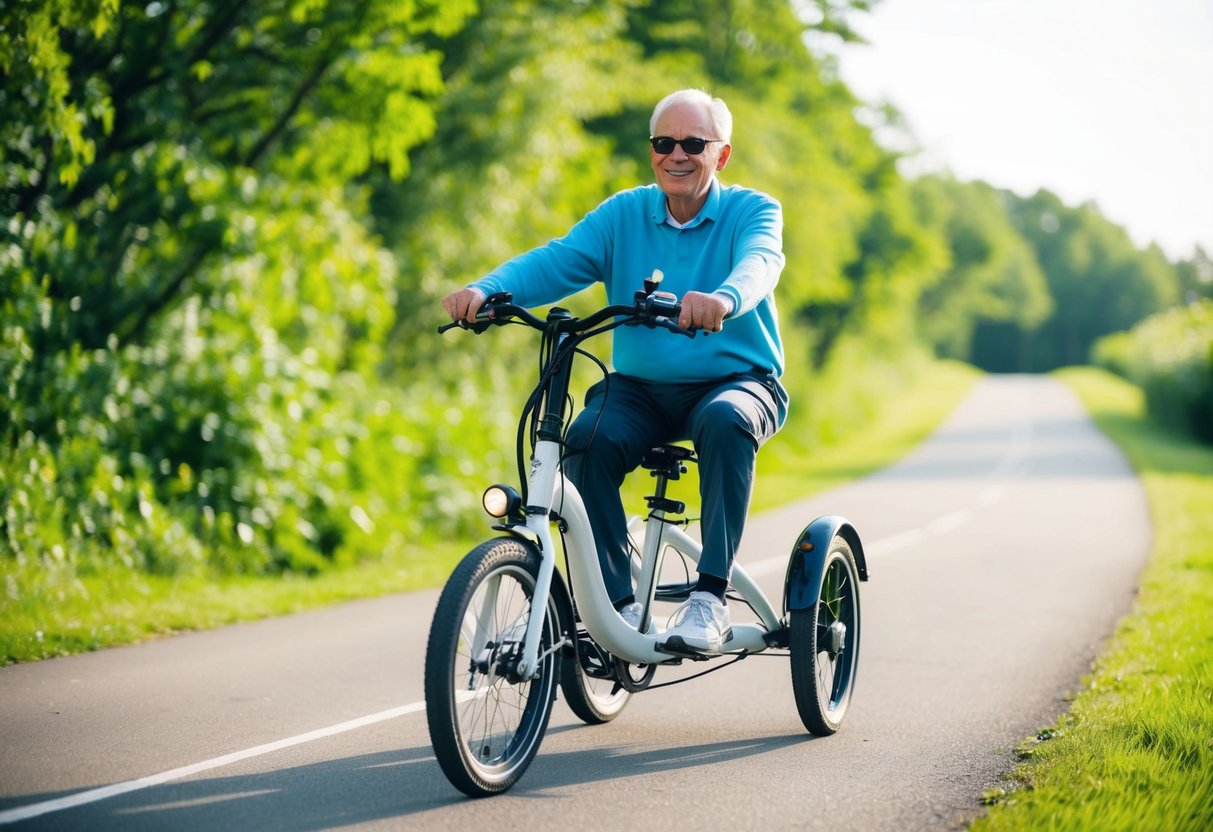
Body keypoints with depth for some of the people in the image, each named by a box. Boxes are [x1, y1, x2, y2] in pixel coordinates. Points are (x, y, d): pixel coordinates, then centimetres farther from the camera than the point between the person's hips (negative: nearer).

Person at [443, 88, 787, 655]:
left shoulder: (752, 211, -1)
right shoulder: (623, 214, 6)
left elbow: (759, 260, -25)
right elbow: (555, 262, -8)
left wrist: (723, 299, -50)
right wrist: (485, 290, -30)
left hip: (735, 381, -2)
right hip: (640, 389, 3)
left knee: (726, 421, -36)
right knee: (589, 439, -28)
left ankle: (711, 596, -31)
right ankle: (617, 601, -19)